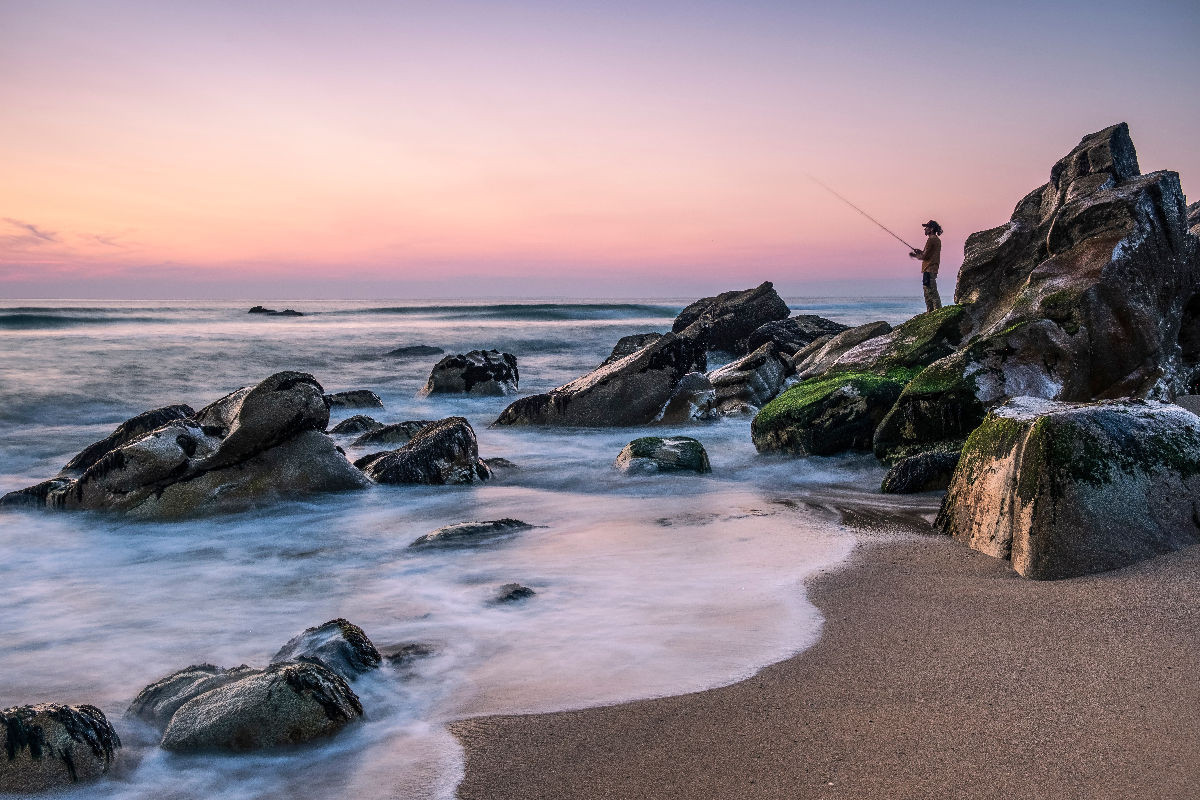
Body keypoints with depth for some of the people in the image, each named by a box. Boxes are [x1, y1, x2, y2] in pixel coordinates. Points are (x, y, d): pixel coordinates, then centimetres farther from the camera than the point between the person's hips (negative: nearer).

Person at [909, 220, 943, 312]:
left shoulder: (931, 239, -12)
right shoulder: (937, 240, 19)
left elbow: (924, 256, -14)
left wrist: (915, 255, 3)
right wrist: (921, 252, 16)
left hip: (929, 269, -10)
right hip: (932, 269, 10)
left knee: (932, 292, -12)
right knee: (928, 293, 13)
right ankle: (930, 312, 16)